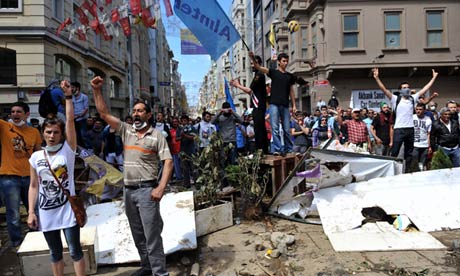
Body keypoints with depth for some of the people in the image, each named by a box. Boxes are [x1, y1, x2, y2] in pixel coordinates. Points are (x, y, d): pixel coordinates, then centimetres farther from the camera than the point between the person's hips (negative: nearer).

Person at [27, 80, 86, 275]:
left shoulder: (68, 150, -6)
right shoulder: (36, 157, 2)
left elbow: (70, 121, -15)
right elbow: (34, 186, 5)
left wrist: (68, 97, -19)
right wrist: (31, 212, 2)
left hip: (67, 210, -3)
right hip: (46, 213, 3)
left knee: (75, 251, 5)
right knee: (55, 253, 17)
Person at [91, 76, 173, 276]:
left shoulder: (157, 136, -4)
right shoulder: (126, 130, 8)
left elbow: (168, 162, -10)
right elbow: (104, 112, 4)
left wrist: (161, 188, -20)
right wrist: (97, 90, -6)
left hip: (146, 190, -5)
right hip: (128, 190, 5)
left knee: (152, 233, -3)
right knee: (137, 233, 15)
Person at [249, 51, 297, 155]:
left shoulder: (290, 76, 16)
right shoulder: (273, 72, 6)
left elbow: (291, 91, 18)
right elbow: (259, 67, -7)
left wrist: (294, 105, 11)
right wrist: (253, 58, -24)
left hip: (285, 105, 3)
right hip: (274, 104, -3)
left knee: (287, 129, 7)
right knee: (275, 128, -7)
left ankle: (289, 149, 16)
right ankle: (277, 149, -6)